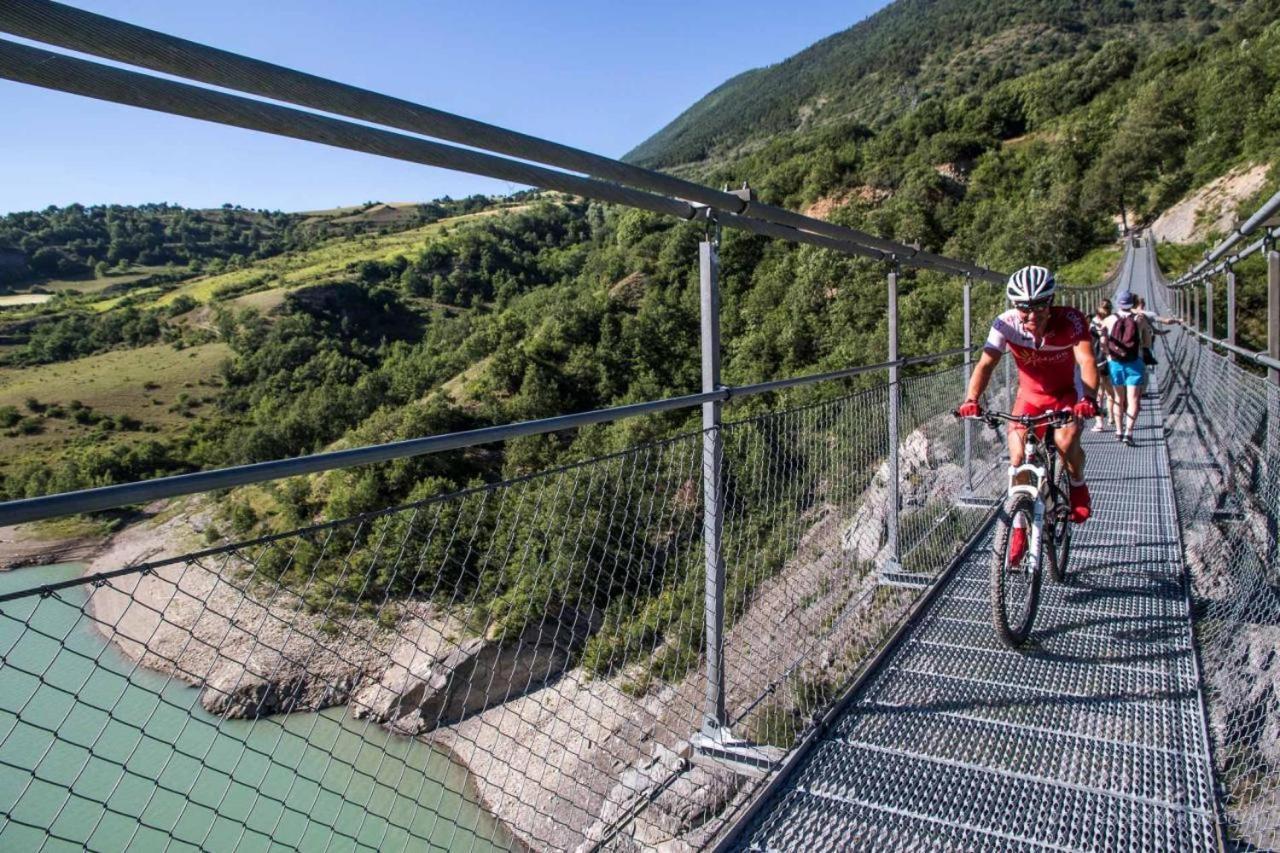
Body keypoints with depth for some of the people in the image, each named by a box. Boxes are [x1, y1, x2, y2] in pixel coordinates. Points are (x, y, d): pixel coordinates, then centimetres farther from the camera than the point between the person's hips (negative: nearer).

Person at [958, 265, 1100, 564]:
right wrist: (972, 400, -49)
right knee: (1018, 457, -14)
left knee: (1066, 440, -29)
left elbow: (1087, 361, -37)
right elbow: (986, 363, -31)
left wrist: (1089, 398, -55)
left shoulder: (1070, 320, -26)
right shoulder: (1006, 324, -23)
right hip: (1030, 396, 2)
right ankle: (1019, 528, 4)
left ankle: (1078, 486, 6)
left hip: (1067, 394, -2)